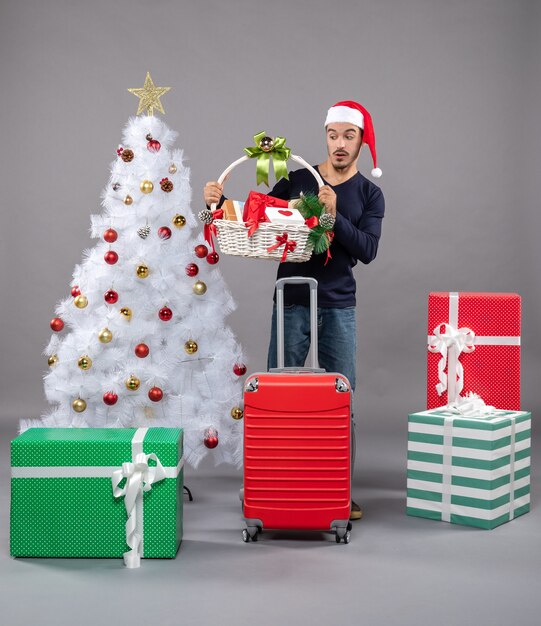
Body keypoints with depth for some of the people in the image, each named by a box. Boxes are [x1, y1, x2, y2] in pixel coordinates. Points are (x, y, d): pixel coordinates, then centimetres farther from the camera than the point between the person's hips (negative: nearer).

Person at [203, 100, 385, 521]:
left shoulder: (370, 194, 3)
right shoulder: (298, 179, 3)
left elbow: (367, 250, -10)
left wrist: (334, 216, -23)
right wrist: (221, 202, -11)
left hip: (339, 307, 1)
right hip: (292, 303, 0)